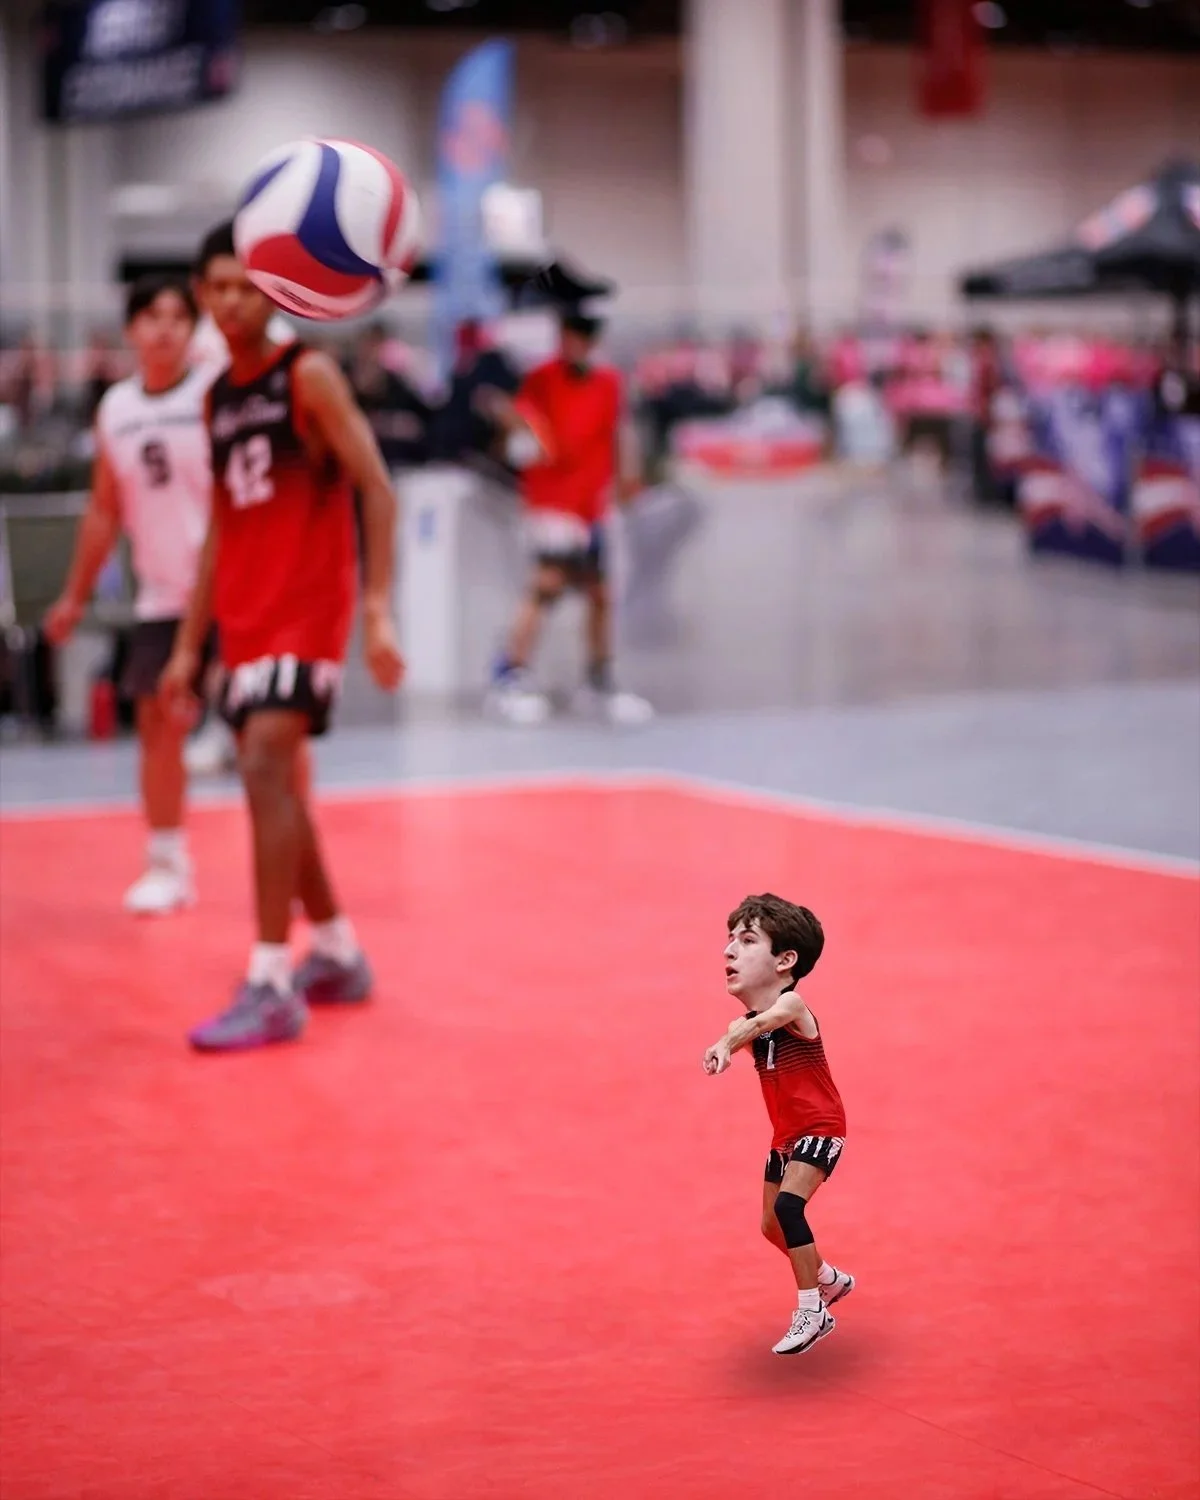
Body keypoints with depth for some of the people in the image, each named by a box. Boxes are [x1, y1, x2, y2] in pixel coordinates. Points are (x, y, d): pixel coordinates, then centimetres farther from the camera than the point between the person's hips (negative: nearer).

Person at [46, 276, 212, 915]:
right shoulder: (115, 408, 8)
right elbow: (105, 511, 16)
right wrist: (76, 594, 18)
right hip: (162, 596, 5)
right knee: (157, 723, 5)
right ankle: (167, 866, 17)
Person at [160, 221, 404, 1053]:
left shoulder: (310, 376, -7)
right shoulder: (218, 399, 14)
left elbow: (377, 490, -13)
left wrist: (379, 609, -21)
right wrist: (190, 645, 15)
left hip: (309, 609, -8)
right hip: (245, 618, 8)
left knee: (265, 767, -20)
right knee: (276, 786, 12)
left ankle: (272, 986, -21)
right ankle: (338, 954, 29)